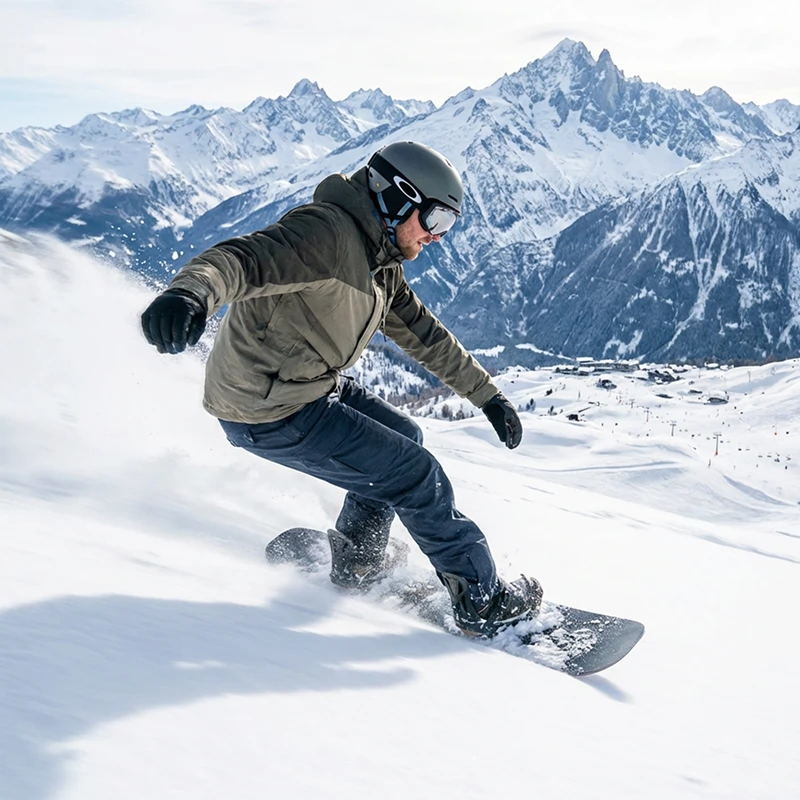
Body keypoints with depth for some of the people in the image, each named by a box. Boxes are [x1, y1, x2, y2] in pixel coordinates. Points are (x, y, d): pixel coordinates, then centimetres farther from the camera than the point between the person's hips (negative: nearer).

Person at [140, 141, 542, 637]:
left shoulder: (381, 265, 9)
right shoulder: (328, 232, -22)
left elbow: (425, 335, 19)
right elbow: (242, 259, -37)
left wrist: (487, 395, 22)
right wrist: (190, 294, -58)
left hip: (316, 386, 10)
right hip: (271, 414, -10)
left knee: (403, 438, 23)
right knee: (415, 474, -6)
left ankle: (356, 560, 33)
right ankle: (483, 602, 8)